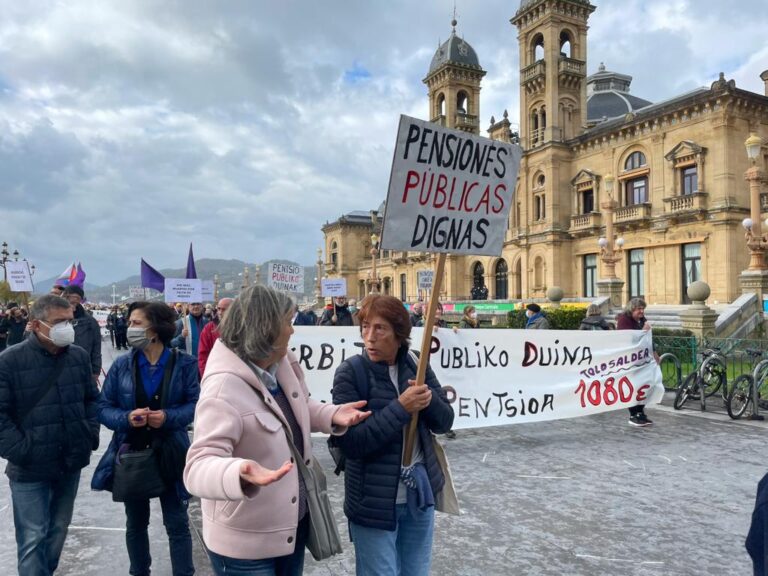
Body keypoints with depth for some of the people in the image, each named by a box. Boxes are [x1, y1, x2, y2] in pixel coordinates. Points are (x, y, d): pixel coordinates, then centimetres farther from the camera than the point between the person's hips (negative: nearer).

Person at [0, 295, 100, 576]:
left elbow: (92, 399, 11)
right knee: (33, 538, 3)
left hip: (71, 464, 5)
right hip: (30, 470, -4)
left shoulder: (79, 355, 0)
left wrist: (90, 435, 3)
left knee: (59, 530, 20)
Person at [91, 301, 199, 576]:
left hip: (170, 454, -2)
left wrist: (169, 417, -24)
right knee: (135, 524, 21)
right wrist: (126, 418, -21)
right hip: (131, 454, 3)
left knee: (177, 523, 6)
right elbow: (104, 408, -2)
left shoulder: (183, 363, -11)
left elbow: (195, 404, -7)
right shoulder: (121, 365, -5)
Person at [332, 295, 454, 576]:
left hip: (420, 492, 5)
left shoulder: (417, 366, -1)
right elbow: (350, 442, -21)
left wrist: (429, 399, -20)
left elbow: (444, 422, 1)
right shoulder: (350, 372, -15)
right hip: (374, 501, -4)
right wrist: (401, 408, -27)